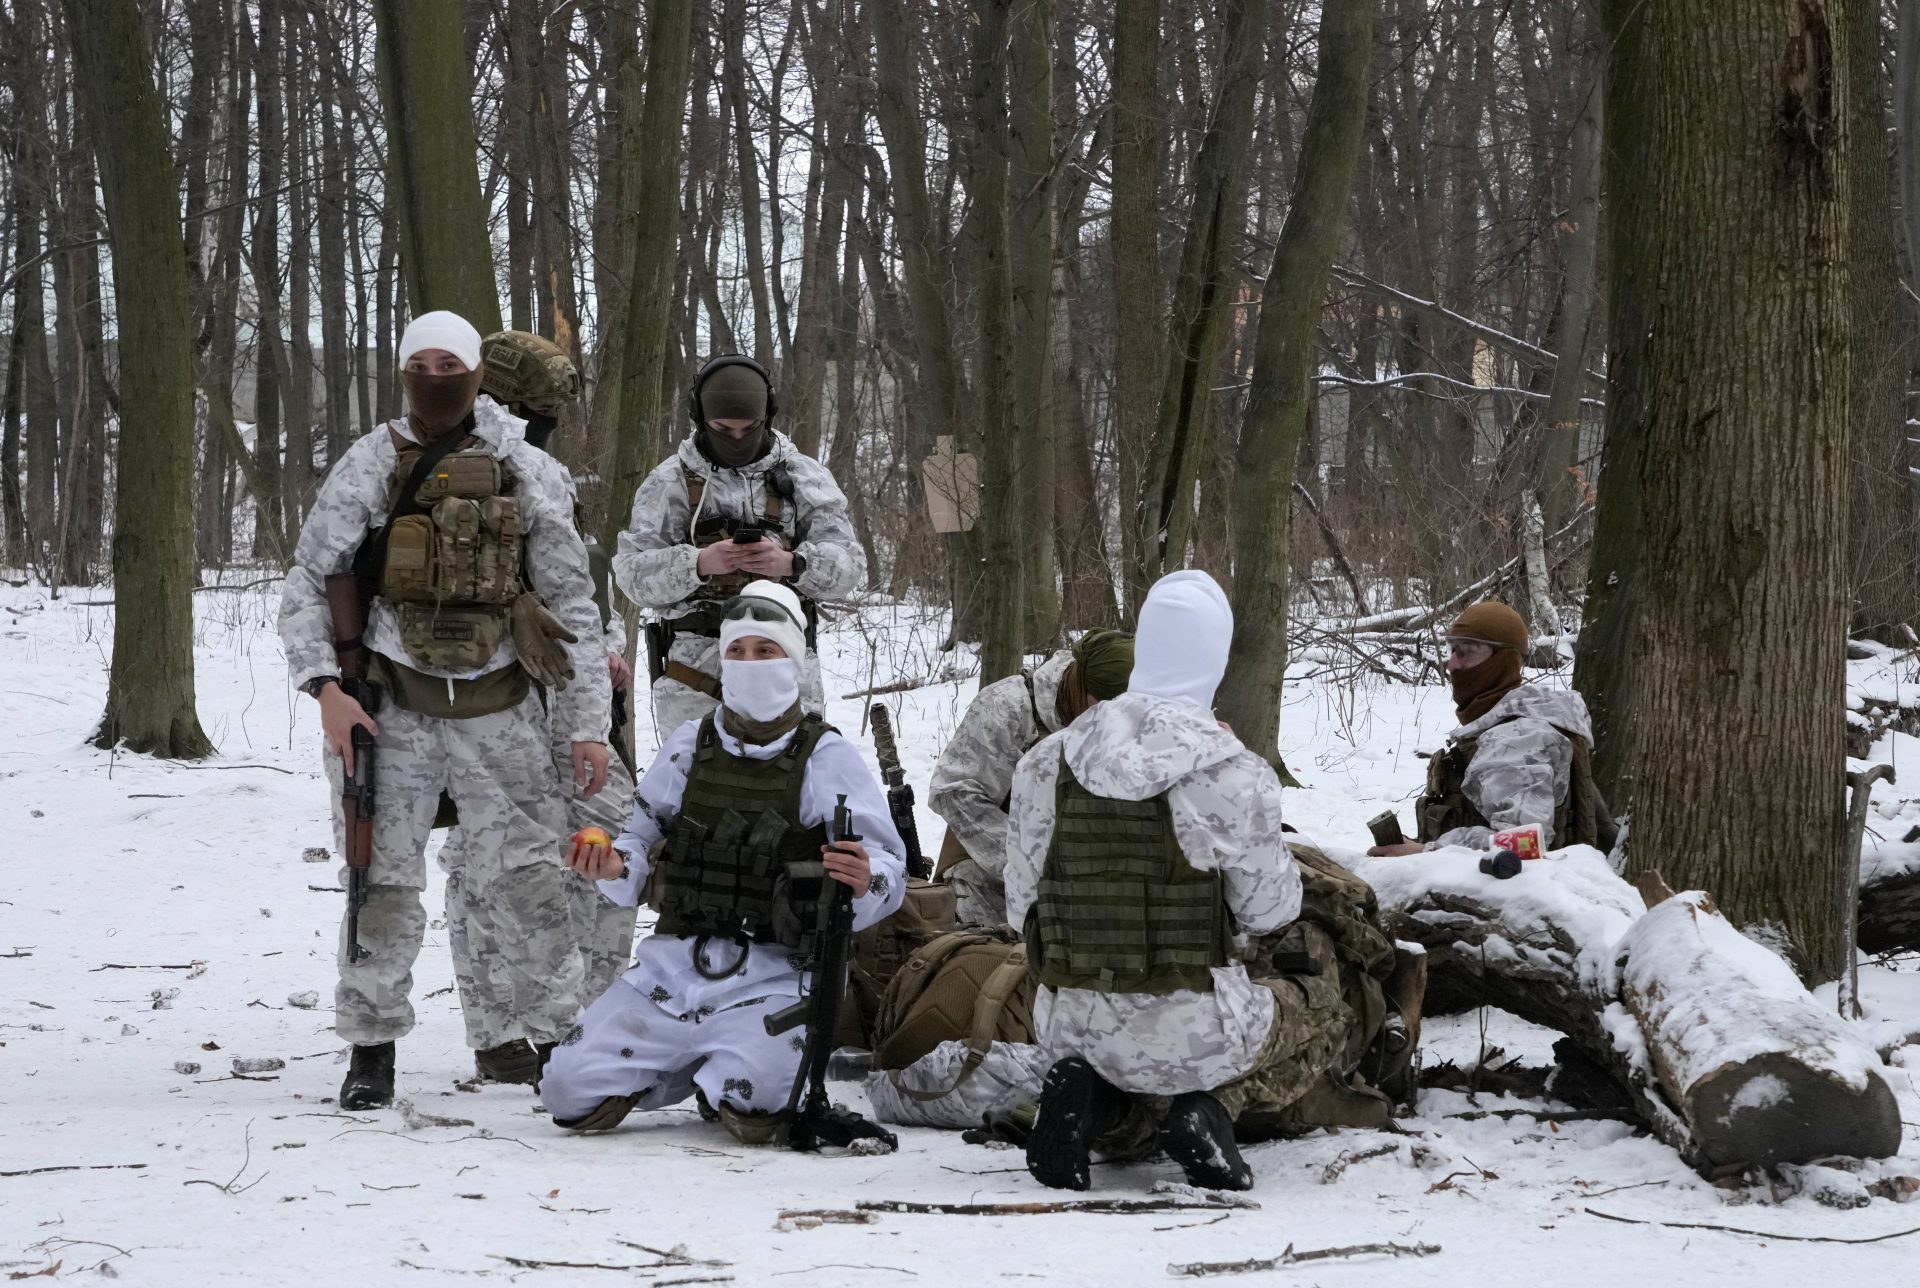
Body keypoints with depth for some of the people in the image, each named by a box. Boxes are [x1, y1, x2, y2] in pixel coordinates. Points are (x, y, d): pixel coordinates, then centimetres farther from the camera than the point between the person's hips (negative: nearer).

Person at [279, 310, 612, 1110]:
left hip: (499, 708, 0)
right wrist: (325, 687, -12)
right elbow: (306, 583, 2)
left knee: (525, 877, -1)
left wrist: (587, 723, 0)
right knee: (384, 879, 1)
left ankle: (560, 1037, 9)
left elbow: (571, 603, 5)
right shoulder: (369, 466, 1)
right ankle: (372, 1049, 11)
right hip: (395, 704, 0)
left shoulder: (523, 473, 2)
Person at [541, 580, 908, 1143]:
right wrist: (613, 867, -9)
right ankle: (693, 1068, 16)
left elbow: (889, 869, -4)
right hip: (675, 964, 4)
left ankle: (724, 1078, 7)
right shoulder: (688, 745, 10)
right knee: (570, 1088, -12)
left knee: (752, 1104, -32)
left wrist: (865, 882, -28)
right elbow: (644, 839, 15)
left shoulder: (827, 758, 0)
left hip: (773, 974, -3)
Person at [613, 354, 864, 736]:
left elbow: (849, 564, 2)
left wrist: (790, 563, -19)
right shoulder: (671, 481, 8)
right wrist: (698, 564, -19)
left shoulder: (803, 476, 10)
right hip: (694, 675, 0)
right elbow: (633, 572, -1)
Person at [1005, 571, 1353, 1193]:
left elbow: (1021, 901, 3)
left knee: (1131, 1118, 38)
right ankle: (1211, 1106, -1)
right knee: (1324, 1009, 28)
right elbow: (1268, 908, -5)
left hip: (1072, 1027, 4)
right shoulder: (1233, 774, -16)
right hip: (1194, 1030, -4)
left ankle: (1091, 1096, 0)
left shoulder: (1044, 763, -4)